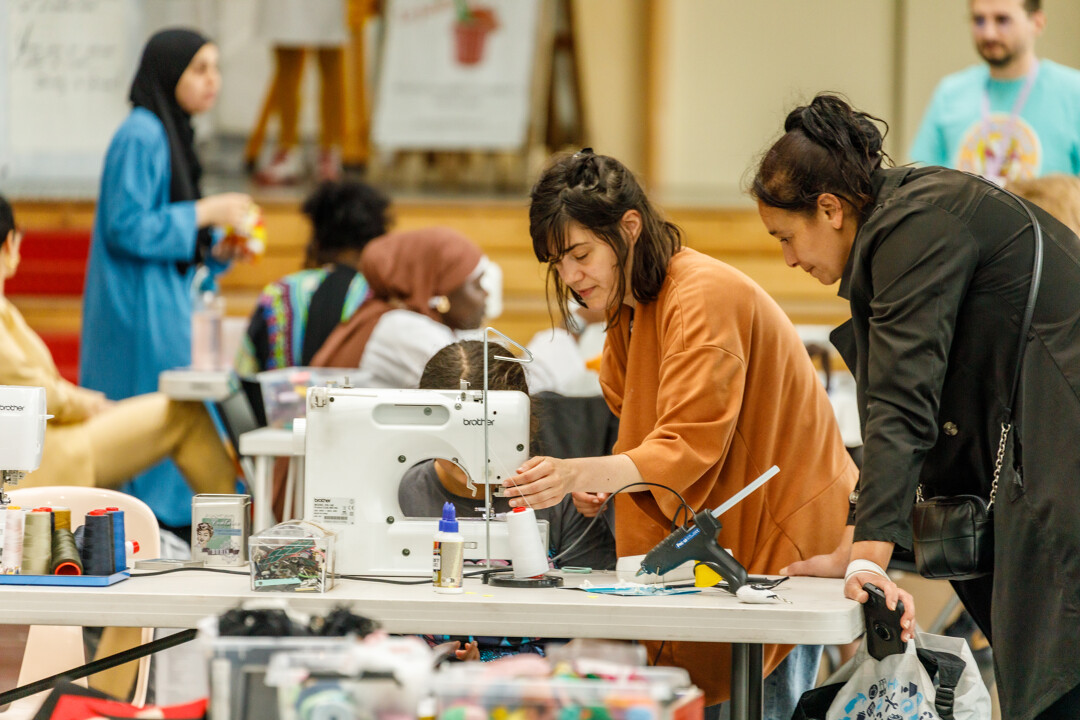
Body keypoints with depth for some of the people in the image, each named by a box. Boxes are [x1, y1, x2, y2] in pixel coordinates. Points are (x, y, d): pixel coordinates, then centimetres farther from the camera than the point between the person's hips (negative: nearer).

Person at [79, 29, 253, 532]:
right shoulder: (140, 137, -14)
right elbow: (126, 228, -20)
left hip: (165, 305, 10)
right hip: (139, 314, -10)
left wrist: (217, 250, 4)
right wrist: (205, 212, -16)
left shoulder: (172, 134, 16)